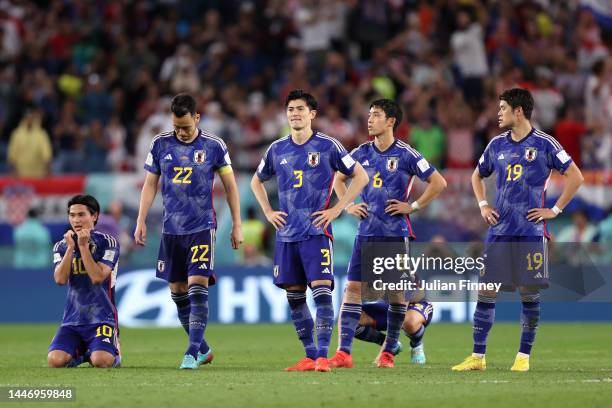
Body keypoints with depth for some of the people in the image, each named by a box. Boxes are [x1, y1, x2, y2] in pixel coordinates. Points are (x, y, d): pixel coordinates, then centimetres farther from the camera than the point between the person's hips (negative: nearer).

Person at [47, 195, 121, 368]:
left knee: (101, 361, -29)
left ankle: (114, 354, 9)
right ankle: (80, 353, 13)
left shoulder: (108, 243, -2)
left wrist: (83, 246, -13)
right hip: (72, 319, 3)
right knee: (55, 360, -21)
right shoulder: (61, 246, 9)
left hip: (101, 317, -3)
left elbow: (97, 277, -15)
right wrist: (71, 247, -10)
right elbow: (60, 279, -7)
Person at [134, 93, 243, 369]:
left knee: (197, 288, -15)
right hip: (171, 229, 4)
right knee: (177, 292, 6)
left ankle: (193, 352, -16)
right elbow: (150, 184, 10)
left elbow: (230, 185, 4)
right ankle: (203, 349, 20)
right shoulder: (160, 145, 3)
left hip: (202, 227, -4)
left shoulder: (213, 146, -3)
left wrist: (237, 225, 3)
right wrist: (141, 221, 3)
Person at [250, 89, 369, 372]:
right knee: (294, 296, 5)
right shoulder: (277, 149, 10)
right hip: (286, 233, 5)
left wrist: (336, 209, -4)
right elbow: (257, 181, 26)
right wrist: (268, 212, 12)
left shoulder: (327, 146, -2)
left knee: (321, 291, -14)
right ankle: (309, 356, 13)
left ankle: (322, 356, -13)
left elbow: (360, 176, 2)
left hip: (316, 231, -5)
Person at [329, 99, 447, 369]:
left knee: (396, 291, 3)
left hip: (396, 232, -3)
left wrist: (413, 206, -7)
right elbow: (339, 179, 24)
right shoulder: (361, 153, 7)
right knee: (353, 287, -6)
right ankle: (343, 352, -8)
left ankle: (388, 352, 15)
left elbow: (438, 182, -3)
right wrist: (347, 205, 10)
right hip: (366, 232, 3)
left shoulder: (405, 154, -5)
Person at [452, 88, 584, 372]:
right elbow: (478, 176, 27)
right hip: (499, 230, 4)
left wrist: (555, 210, -5)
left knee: (529, 293, -2)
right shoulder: (497, 144, 11)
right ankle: (477, 357, 4)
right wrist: (482, 205, 12)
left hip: (530, 231, -4)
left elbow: (575, 176, -1)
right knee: (486, 292, 0)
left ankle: (523, 357, 7)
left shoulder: (544, 144, -3)